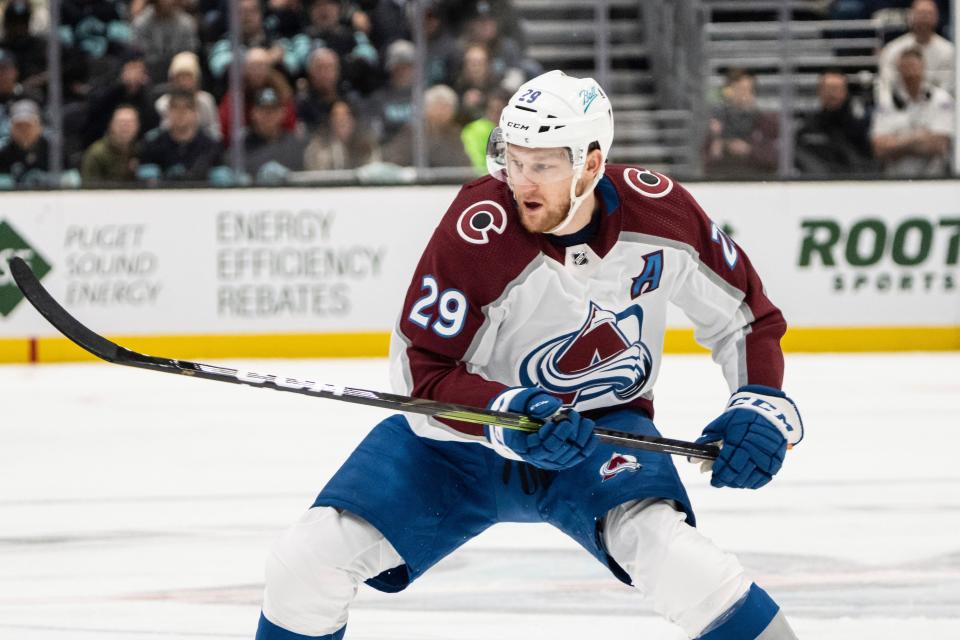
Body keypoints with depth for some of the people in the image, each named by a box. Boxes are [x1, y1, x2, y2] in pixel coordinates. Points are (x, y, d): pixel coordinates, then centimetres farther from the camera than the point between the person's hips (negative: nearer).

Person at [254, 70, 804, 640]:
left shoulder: (660, 211, -18)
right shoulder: (478, 227, -26)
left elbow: (747, 316, -2)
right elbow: (423, 373, -20)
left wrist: (761, 404, -17)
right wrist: (509, 416, -37)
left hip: (603, 426, 0)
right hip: (466, 433, 0)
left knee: (658, 540, -32)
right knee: (305, 561, -13)